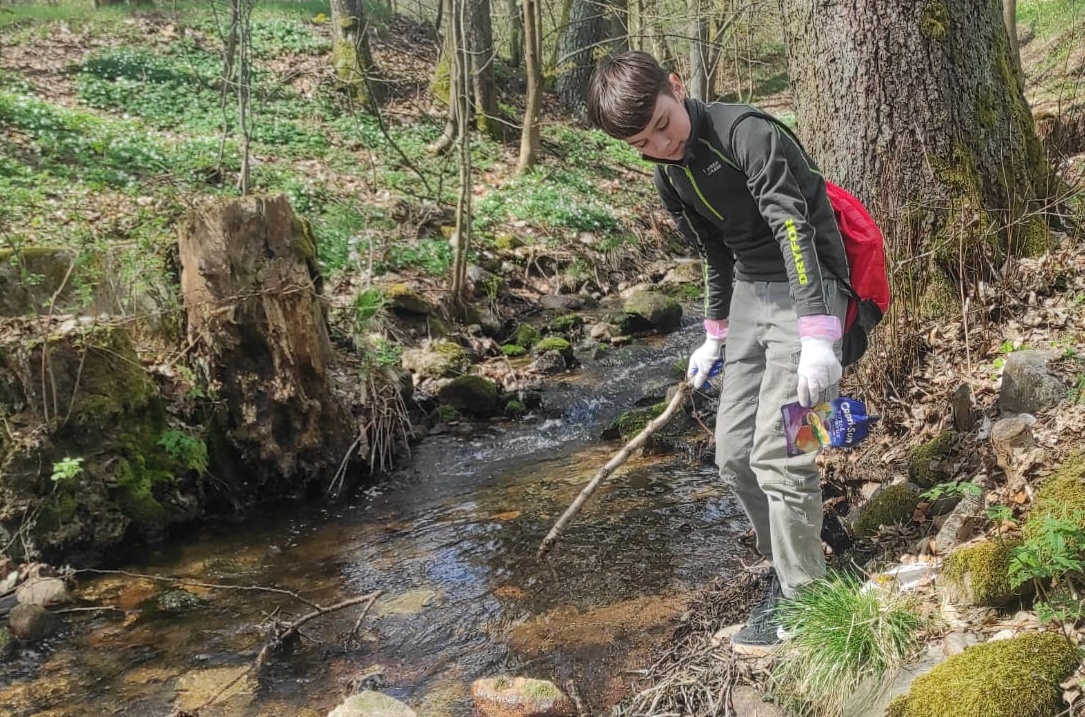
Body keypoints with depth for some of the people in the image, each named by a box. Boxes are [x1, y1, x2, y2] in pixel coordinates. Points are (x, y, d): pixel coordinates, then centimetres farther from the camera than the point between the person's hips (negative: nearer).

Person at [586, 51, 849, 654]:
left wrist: (818, 337, -37)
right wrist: (715, 334, 24)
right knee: (734, 453, 6)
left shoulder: (747, 133, -20)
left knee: (777, 452, -13)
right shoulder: (671, 178, 5)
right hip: (749, 295, 8)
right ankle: (792, 556, 26)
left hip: (806, 288, -8)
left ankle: (800, 596, 3)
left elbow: (793, 230, -29)